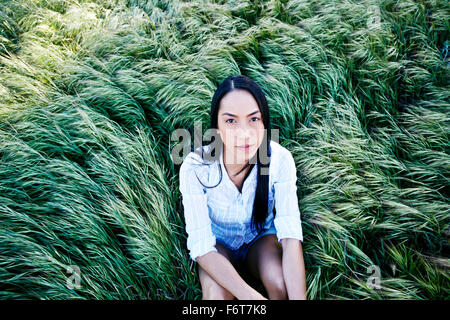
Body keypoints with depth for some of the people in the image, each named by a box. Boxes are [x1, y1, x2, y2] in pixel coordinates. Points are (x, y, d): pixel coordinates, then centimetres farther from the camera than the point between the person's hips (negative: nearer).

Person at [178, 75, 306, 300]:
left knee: (283, 284, -28)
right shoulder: (195, 167, -29)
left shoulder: (279, 159, -26)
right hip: (217, 242, -1)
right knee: (218, 294, -30)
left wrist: (299, 297, -42)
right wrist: (251, 296, -40)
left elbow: (291, 234, -29)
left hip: (260, 237, 1)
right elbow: (201, 246, -29)